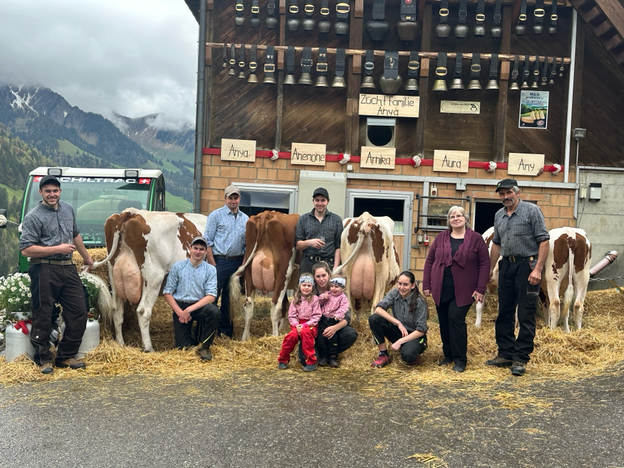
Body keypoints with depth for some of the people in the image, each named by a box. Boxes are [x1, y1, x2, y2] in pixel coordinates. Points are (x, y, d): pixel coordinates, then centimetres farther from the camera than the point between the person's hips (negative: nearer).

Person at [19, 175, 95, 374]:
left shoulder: (68, 209, 13)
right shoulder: (34, 216, -8)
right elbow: (26, 249, -14)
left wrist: (86, 256, 34)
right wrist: (57, 249, -15)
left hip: (68, 268, 6)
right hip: (44, 270, -6)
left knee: (79, 312, 6)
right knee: (43, 316, 1)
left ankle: (66, 356, 18)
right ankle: (43, 360, 16)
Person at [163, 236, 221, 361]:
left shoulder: (210, 270, 1)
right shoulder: (178, 266, 3)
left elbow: (211, 296, -9)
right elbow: (167, 292, 1)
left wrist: (189, 309, -20)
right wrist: (179, 312, -12)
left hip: (200, 305, 0)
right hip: (180, 306, 0)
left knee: (215, 312, -34)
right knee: (182, 346, -12)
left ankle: (204, 347, -12)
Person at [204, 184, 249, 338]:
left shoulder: (245, 219, 12)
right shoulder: (216, 215, 0)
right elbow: (207, 241, -4)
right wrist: (212, 264, -11)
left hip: (237, 263, 4)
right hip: (219, 261, -4)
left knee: (230, 298, 10)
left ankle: (225, 331, 19)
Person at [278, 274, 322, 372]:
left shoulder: (315, 299, 2)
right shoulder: (295, 299, 10)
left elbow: (316, 316, -4)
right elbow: (291, 315, 7)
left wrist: (305, 325, -15)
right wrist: (296, 325, -12)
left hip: (310, 324, -2)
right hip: (297, 324, 2)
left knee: (305, 332, -37)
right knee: (292, 335, -30)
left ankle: (311, 362, -27)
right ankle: (283, 360, -8)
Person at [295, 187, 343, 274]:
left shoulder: (336, 220, 10)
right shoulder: (303, 219, 12)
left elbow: (338, 246, 6)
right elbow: (297, 245, 10)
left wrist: (336, 267, -4)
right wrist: (309, 242, -10)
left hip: (329, 264, -1)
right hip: (308, 264, 1)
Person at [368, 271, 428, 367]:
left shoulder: (420, 302, -18)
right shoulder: (394, 293, -7)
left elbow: (421, 330, -18)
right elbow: (378, 309, -18)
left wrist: (400, 341, -25)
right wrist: (398, 323, -25)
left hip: (414, 336, -4)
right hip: (399, 331, 5)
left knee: (407, 355, -39)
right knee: (374, 319, -20)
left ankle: (415, 355, 1)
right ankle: (383, 355, -8)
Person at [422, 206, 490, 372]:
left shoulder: (476, 238, -1)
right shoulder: (441, 237, 7)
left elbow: (484, 264, -3)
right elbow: (429, 261, 9)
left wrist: (480, 289, -9)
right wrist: (426, 285, 3)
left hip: (463, 290, -4)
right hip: (441, 289, 4)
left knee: (456, 319, -11)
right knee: (444, 323, 9)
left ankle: (460, 359, 0)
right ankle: (448, 355, 23)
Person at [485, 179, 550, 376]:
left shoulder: (531, 211, -7)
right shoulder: (499, 215, 12)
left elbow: (544, 240, -10)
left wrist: (538, 269, -17)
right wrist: (490, 269, 19)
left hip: (527, 265, -6)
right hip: (506, 265, 7)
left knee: (526, 316, -2)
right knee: (504, 313, 11)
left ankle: (520, 359, 4)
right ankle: (505, 354, 20)